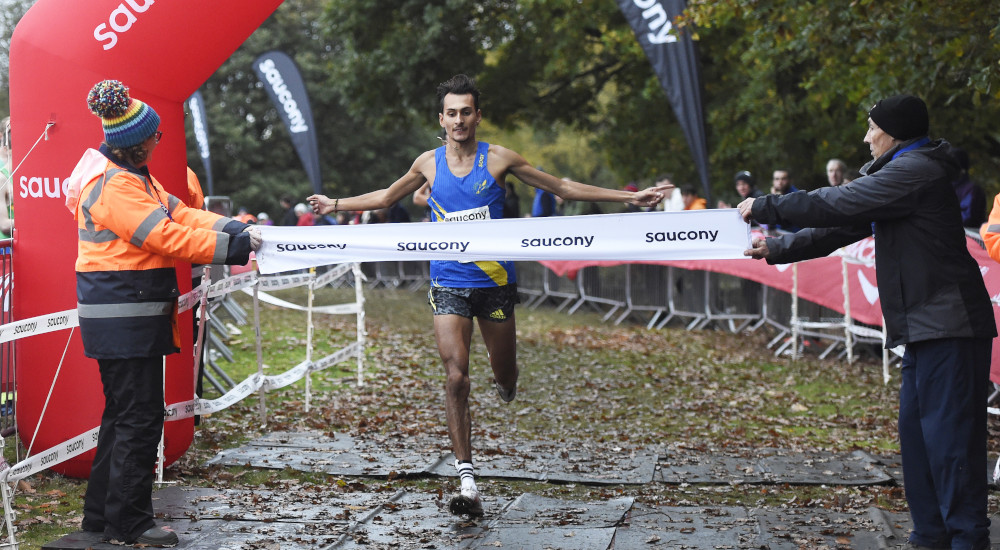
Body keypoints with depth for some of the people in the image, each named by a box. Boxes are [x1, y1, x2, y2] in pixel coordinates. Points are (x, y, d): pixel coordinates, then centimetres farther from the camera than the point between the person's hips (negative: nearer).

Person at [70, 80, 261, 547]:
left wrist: (233, 229, -3)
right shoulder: (114, 186, -18)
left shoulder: (133, 176, 16)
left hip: (136, 315, 11)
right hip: (123, 316, -11)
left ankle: (101, 513, 25)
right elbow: (168, 238, -22)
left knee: (123, 412, 16)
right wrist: (232, 247, -19)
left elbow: (178, 214, 10)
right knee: (140, 416, -6)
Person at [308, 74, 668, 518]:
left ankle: (504, 379, 51)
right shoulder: (429, 163, 3)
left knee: (505, 377, 10)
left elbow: (563, 188, 4)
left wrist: (629, 197, 2)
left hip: (495, 281, 0)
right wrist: (337, 205, 28)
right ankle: (466, 479, -10)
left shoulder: (498, 159, -3)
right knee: (455, 377, -13)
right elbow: (387, 196, 23)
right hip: (449, 284, 0)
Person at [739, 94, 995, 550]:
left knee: (949, 436, -8)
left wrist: (764, 207, -7)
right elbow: (840, 226, 20)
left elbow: (835, 205, -16)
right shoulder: (899, 174, 21)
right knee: (916, 431, 11)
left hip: (948, 325, -10)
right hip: (926, 325, 11)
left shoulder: (916, 170, -12)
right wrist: (775, 249, 17)